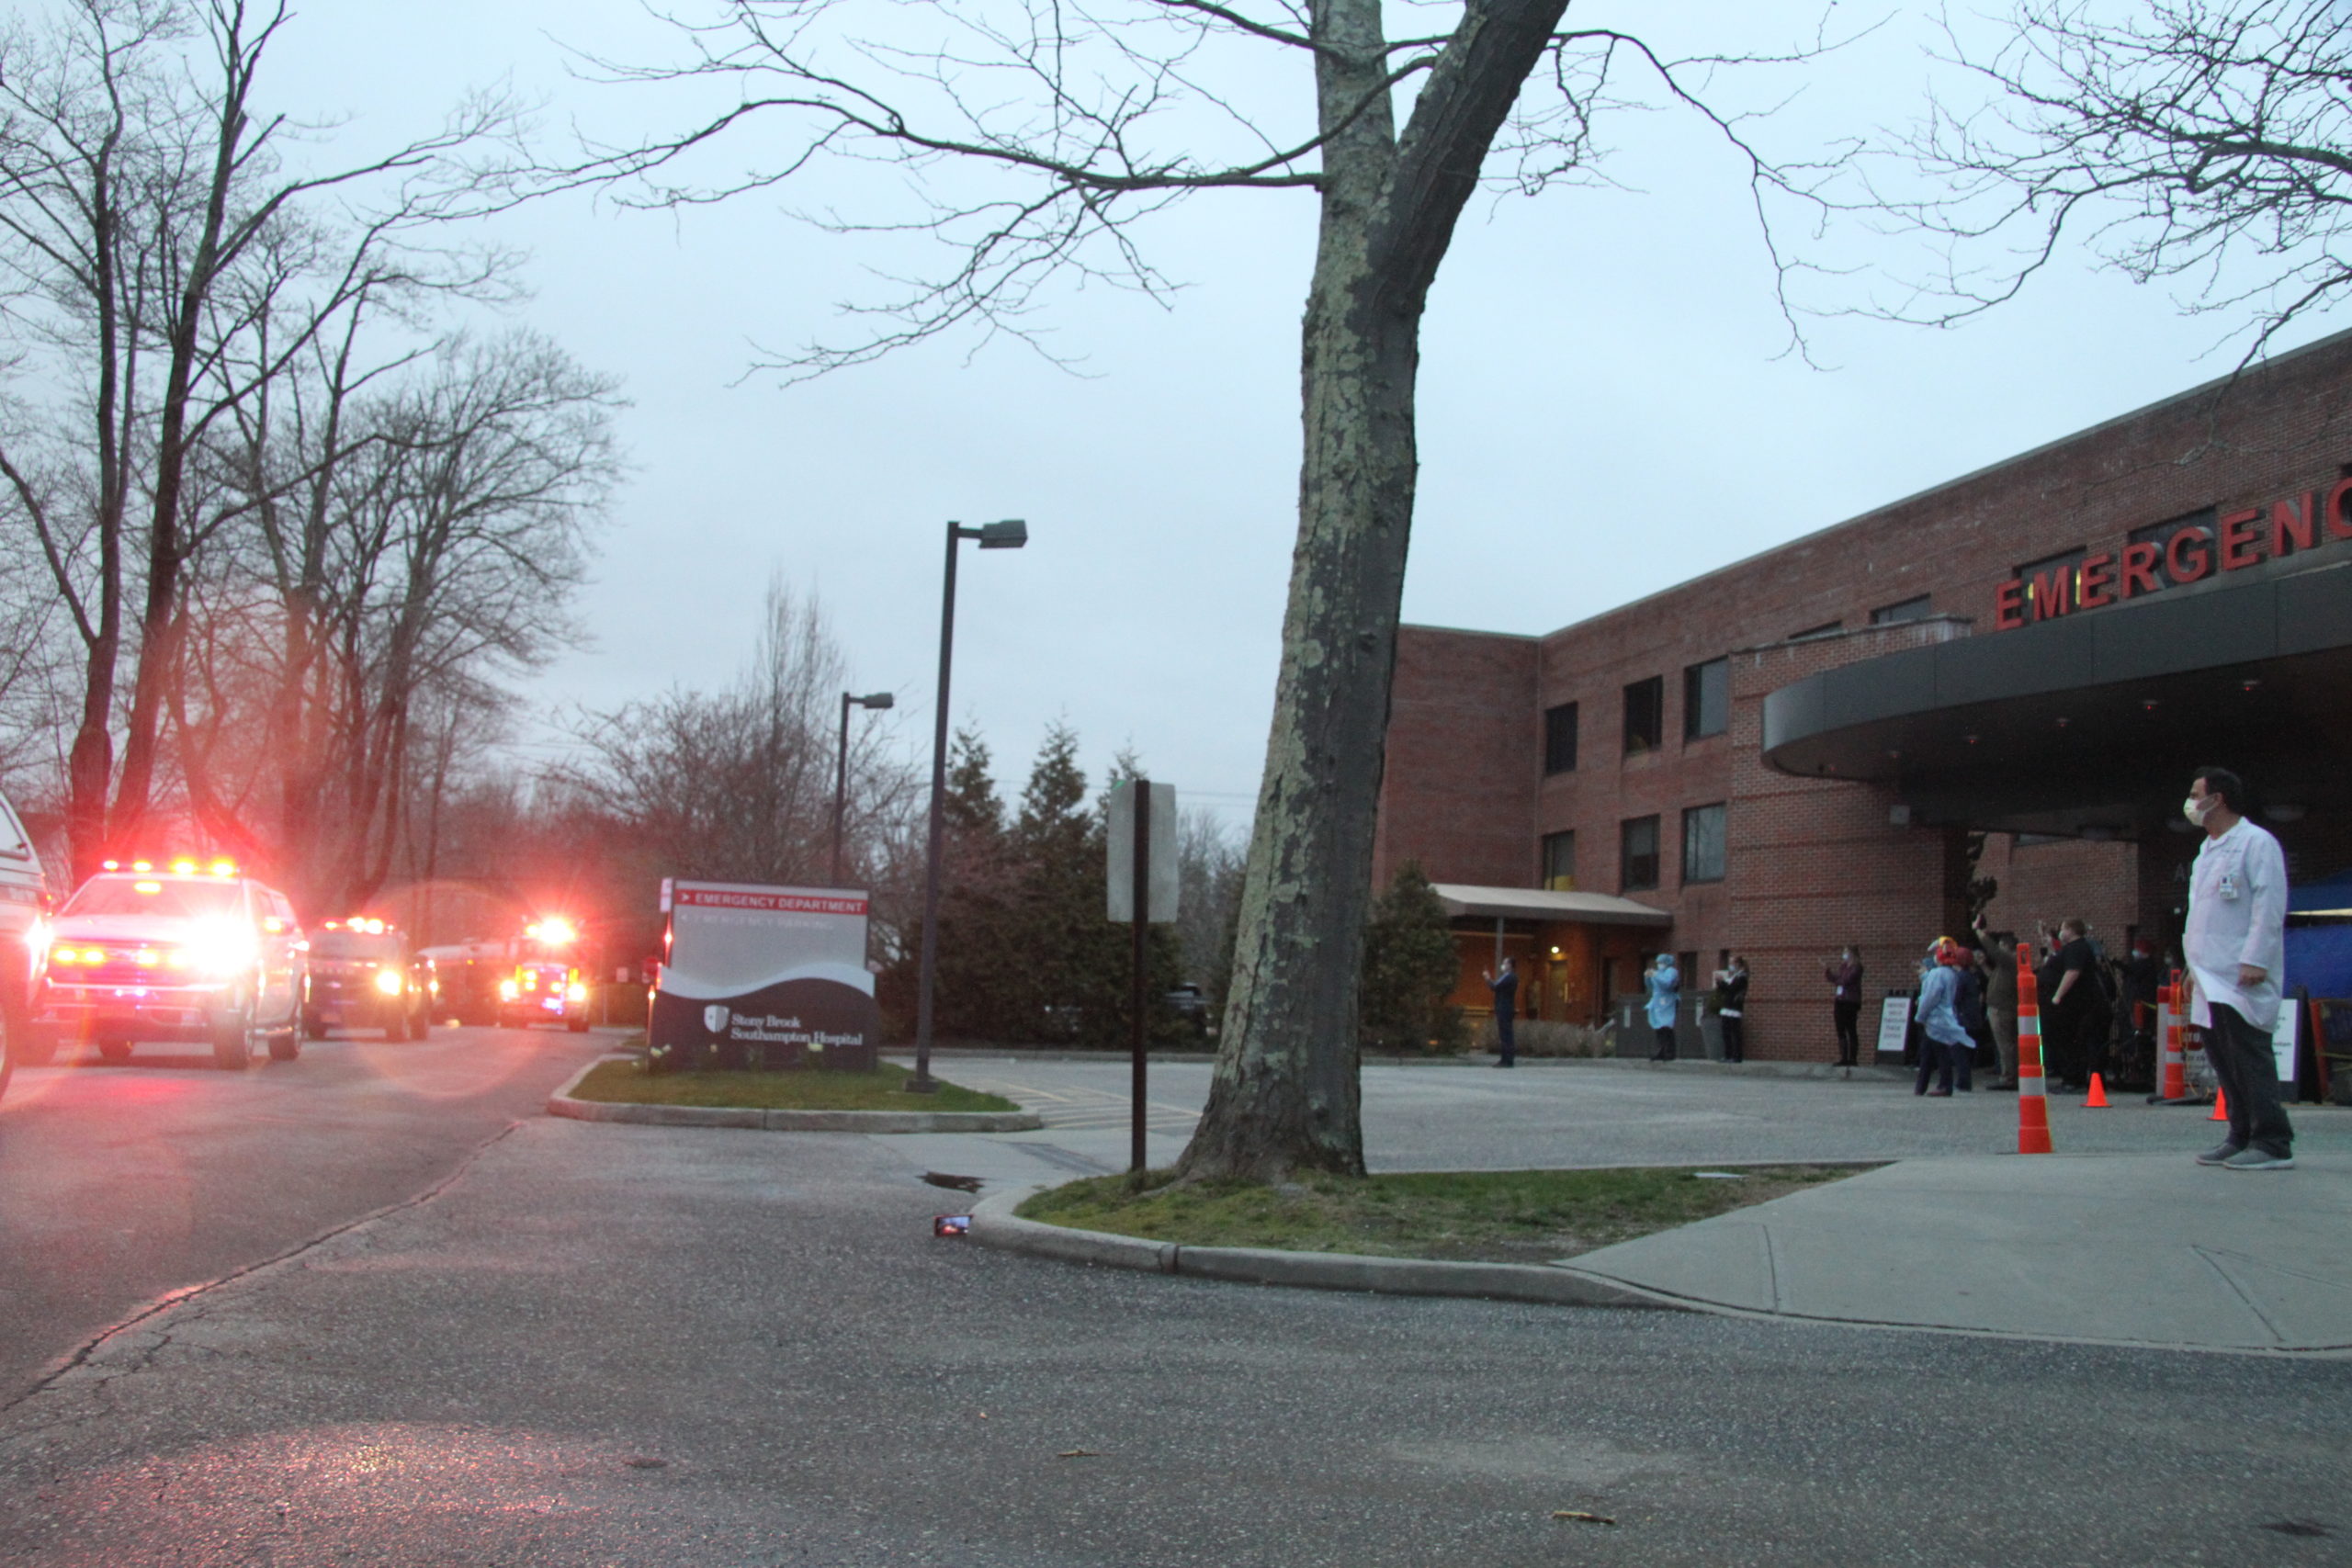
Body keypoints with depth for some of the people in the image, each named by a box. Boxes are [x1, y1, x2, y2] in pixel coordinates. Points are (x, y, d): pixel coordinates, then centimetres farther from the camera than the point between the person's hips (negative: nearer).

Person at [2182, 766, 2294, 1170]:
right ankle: (2242, 1137, 15)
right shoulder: (2207, 850, 21)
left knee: (2250, 1057, -10)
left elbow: (2270, 906, -13)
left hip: (2242, 976, -9)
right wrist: (2195, 965, 22)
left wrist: (2255, 960, -20)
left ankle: (2273, 1144, -8)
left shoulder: (2256, 842, -6)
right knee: (2222, 1058, 9)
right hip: (2212, 976, 9)